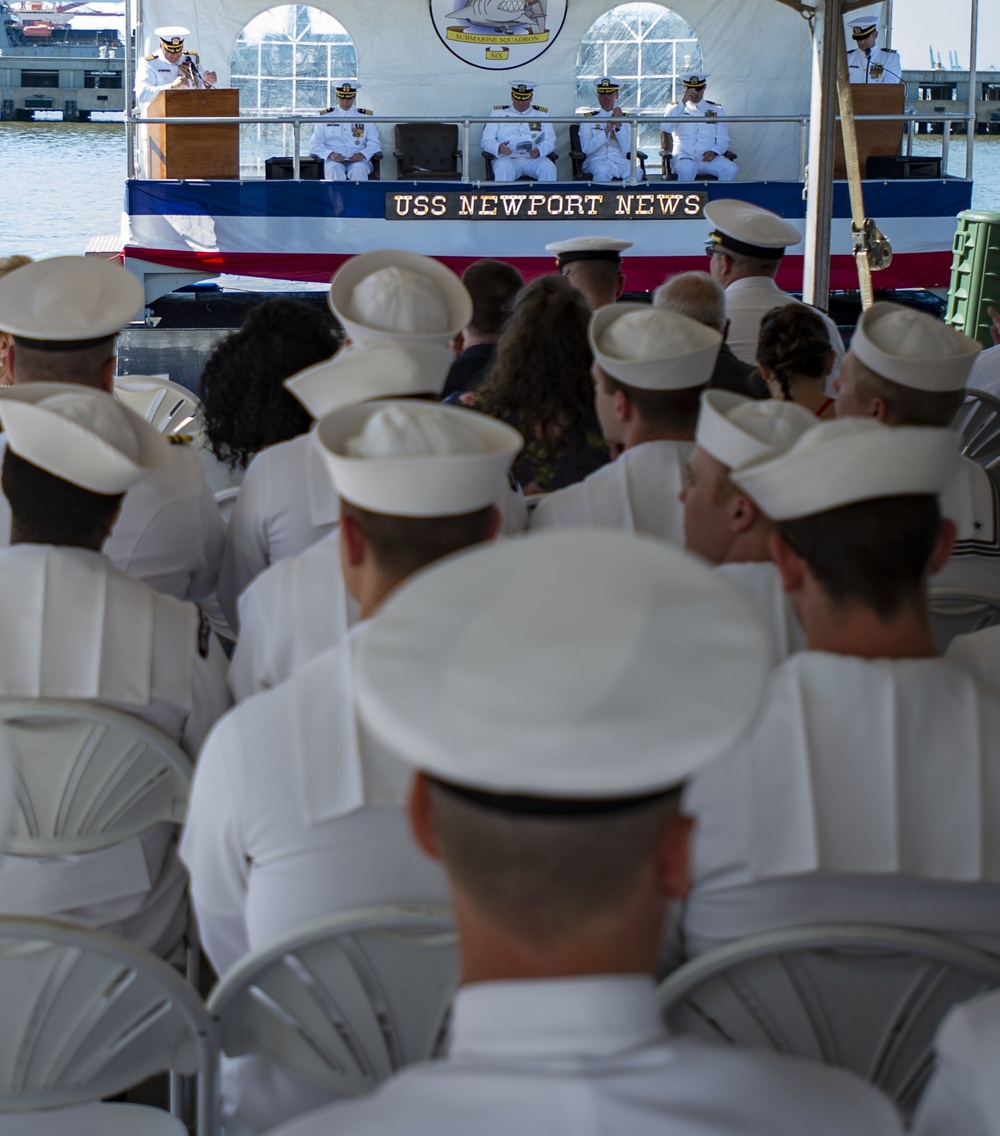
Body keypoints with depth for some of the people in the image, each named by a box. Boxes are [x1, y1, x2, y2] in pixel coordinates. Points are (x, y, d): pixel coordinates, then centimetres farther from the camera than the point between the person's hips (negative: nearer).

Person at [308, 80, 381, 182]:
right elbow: (315, 145, 8)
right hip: (333, 161, 0)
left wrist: (362, 154, -13)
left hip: (357, 160, 0)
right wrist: (330, 154, -13)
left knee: (359, 170, -35)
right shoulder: (326, 116, 14)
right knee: (334, 170, -36)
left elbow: (374, 143, 10)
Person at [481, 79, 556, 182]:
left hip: (534, 159, 1)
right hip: (508, 159, -1)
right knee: (504, 168, -36)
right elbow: (487, 140, 7)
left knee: (549, 167, -30)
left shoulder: (542, 114, 17)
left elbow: (550, 142, 10)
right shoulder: (498, 113, 14)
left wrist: (539, 151, -14)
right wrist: (499, 148, -17)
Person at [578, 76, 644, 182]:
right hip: (597, 161, -2)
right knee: (603, 172, -38)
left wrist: (619, 125, -12)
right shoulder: (589, 118, 8)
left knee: (636, 173, -31)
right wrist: (607, 129, -12)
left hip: (620, 161, 2)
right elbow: (586, 148, -6)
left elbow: (627, 149, -1)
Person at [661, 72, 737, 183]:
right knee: (687, 169, -38)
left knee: (730, 169, -29)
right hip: (684, 158, -2)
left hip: (709, 157, 2)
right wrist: (683, 102, -11)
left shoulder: (716, 109, 17)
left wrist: (714, 152, -11)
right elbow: (665, 128, -7)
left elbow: (724, 140, 13)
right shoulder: (675, 108, 14)